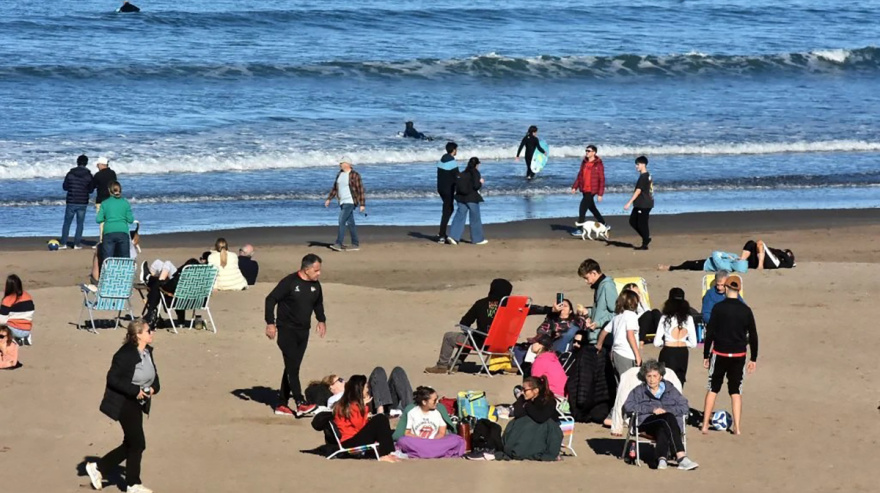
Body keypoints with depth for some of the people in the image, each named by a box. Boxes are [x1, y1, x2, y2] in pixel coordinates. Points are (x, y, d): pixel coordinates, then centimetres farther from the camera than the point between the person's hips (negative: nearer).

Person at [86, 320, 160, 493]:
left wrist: (153, 388, -6)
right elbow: (112, 379, -22)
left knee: (130, 444, 15)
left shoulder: (148, 352, 3)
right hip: (124, 403, -9)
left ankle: (98, 468, 28)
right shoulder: (126, 355, -22)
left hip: (138, 402, 9)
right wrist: (135, 390, -26)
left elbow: (153, 375, 15)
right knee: (137, 444, -2)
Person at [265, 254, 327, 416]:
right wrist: (270, 323, -17)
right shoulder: (289, 282, -15)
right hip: (287, 329, -7)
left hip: (303, 331, 7)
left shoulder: (315, 285, 5)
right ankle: (300, 403, -14)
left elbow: (318, 303, 24)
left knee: (292, 368, 9)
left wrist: (321, 320, 15)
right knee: (292, 366, -11)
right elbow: (271, 299, -14)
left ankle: (282, 404, 14)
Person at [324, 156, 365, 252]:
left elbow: (360, 190, -12)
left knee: (341, 221, -15)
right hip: (343, 202, 8)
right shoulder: (339, 174, 10)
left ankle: (338, 244, -16)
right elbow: (335, 187, 18)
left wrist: (362, 204, -14)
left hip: (350, 202, -8)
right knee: (350, 223, 10)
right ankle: (355, 245, 15)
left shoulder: (355, 175, -13)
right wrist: (329, 199, 12)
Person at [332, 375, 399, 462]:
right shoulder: (352, 405, -12)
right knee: (380, 419, -19)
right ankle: (384, 454, -27)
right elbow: (360, 425, -15)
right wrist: (363, 405, -8)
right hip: (350, 443, -10)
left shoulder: (355, 403, 17)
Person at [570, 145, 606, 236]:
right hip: (584, 190, 8)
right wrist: (575, 187, 6)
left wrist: (600, 194, -14)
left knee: (582, 209, -11)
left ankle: (580, 230, -4)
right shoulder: (584, 163, 9)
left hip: (591, 191, -8)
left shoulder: (598, 164, -12)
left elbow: (602, 180, -11)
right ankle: (604, 225, 32)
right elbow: (580, 175, 15)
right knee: (592, 208, 18)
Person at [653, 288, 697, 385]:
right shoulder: (688, 319, -3)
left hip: (668, 353, -3)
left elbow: (657, 342, -10)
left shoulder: (665, 318, -10)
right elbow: (693, 343, 0)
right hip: (683, 354, 3)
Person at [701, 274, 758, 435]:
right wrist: (753, 359, 12)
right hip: (739, 355, 1)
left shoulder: (718, 308, -8)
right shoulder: (746, 310, 0)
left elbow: (710, 333, -7)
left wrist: (706, 355, 2)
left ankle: (705, 425, 8)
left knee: (713, 389, 10)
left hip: (720, 354, -1)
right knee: (736, 390, 9)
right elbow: (753, 336, 4)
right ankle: (737, 427, 5)